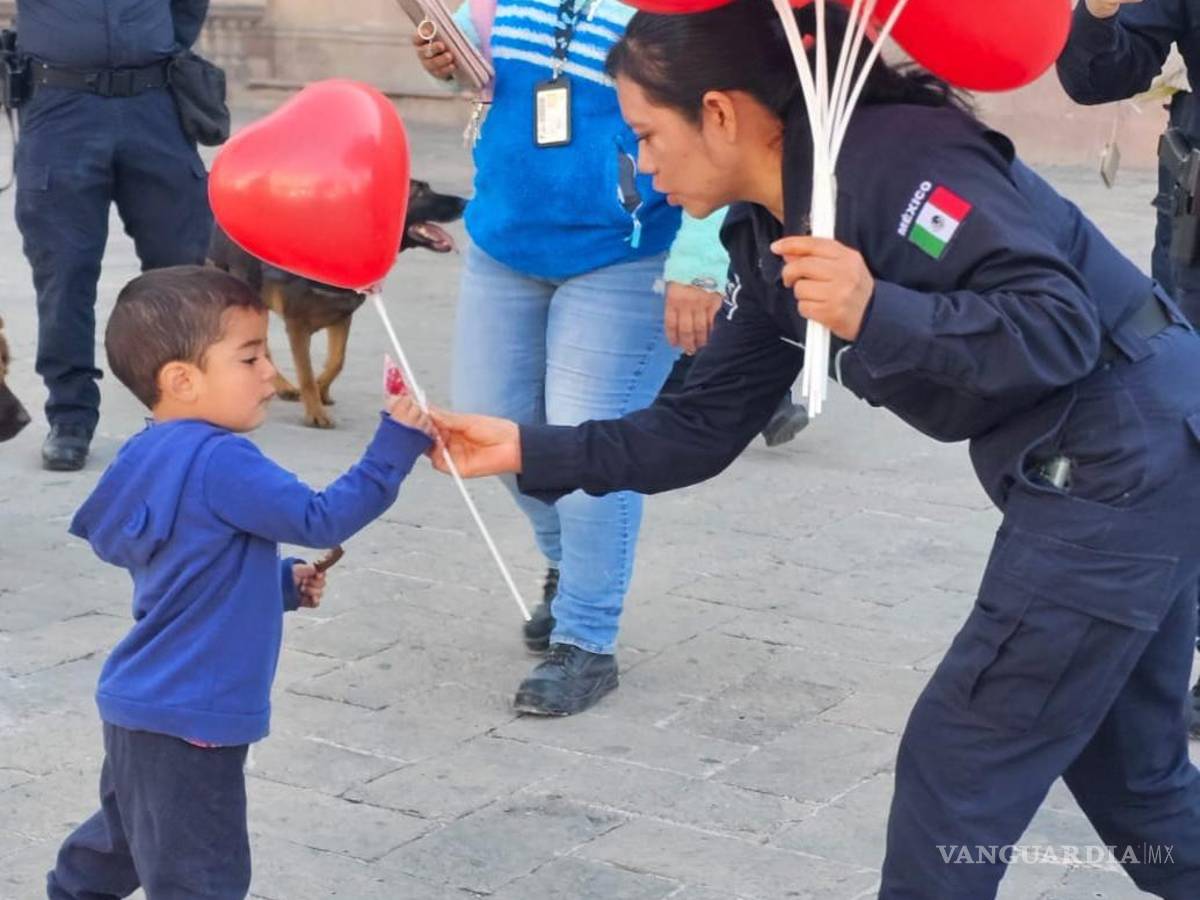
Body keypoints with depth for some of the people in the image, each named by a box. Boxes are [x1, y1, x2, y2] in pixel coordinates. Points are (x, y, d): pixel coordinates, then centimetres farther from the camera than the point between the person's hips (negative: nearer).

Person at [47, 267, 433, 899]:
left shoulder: (154, 459, 7)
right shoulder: (218, 463, -23)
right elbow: (320, 519, -23)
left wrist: (282, 583, 14)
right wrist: (394, 449, -21)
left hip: (144, 705, 10)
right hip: (185, 721, -10)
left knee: (125, 838, 29)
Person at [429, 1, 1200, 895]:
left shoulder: (900, 156, -21)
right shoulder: (772, 239, 7)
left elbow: (1061, 328, -26)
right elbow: (703, 430, 10)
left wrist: (875, 315, -36)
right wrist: (528, 449, 6)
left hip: (1127, 456, -9)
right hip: (1094, 468, 9)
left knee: (957, 763, 1)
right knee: (1128, 767, 21)